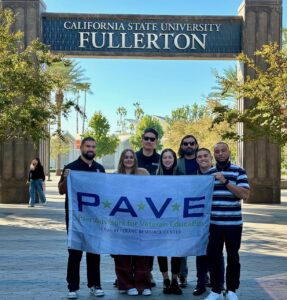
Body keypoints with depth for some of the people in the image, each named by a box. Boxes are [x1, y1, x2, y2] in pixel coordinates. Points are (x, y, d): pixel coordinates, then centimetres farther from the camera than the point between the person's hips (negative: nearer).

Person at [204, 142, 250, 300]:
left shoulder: (239, 171, 0)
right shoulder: (208, 173, 9)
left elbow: (244, 194, -11)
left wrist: (225, 182, -18)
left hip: (233, 223, -2)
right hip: (213, 223, 2)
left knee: (233, 257, 8)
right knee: (214, 257, 4)